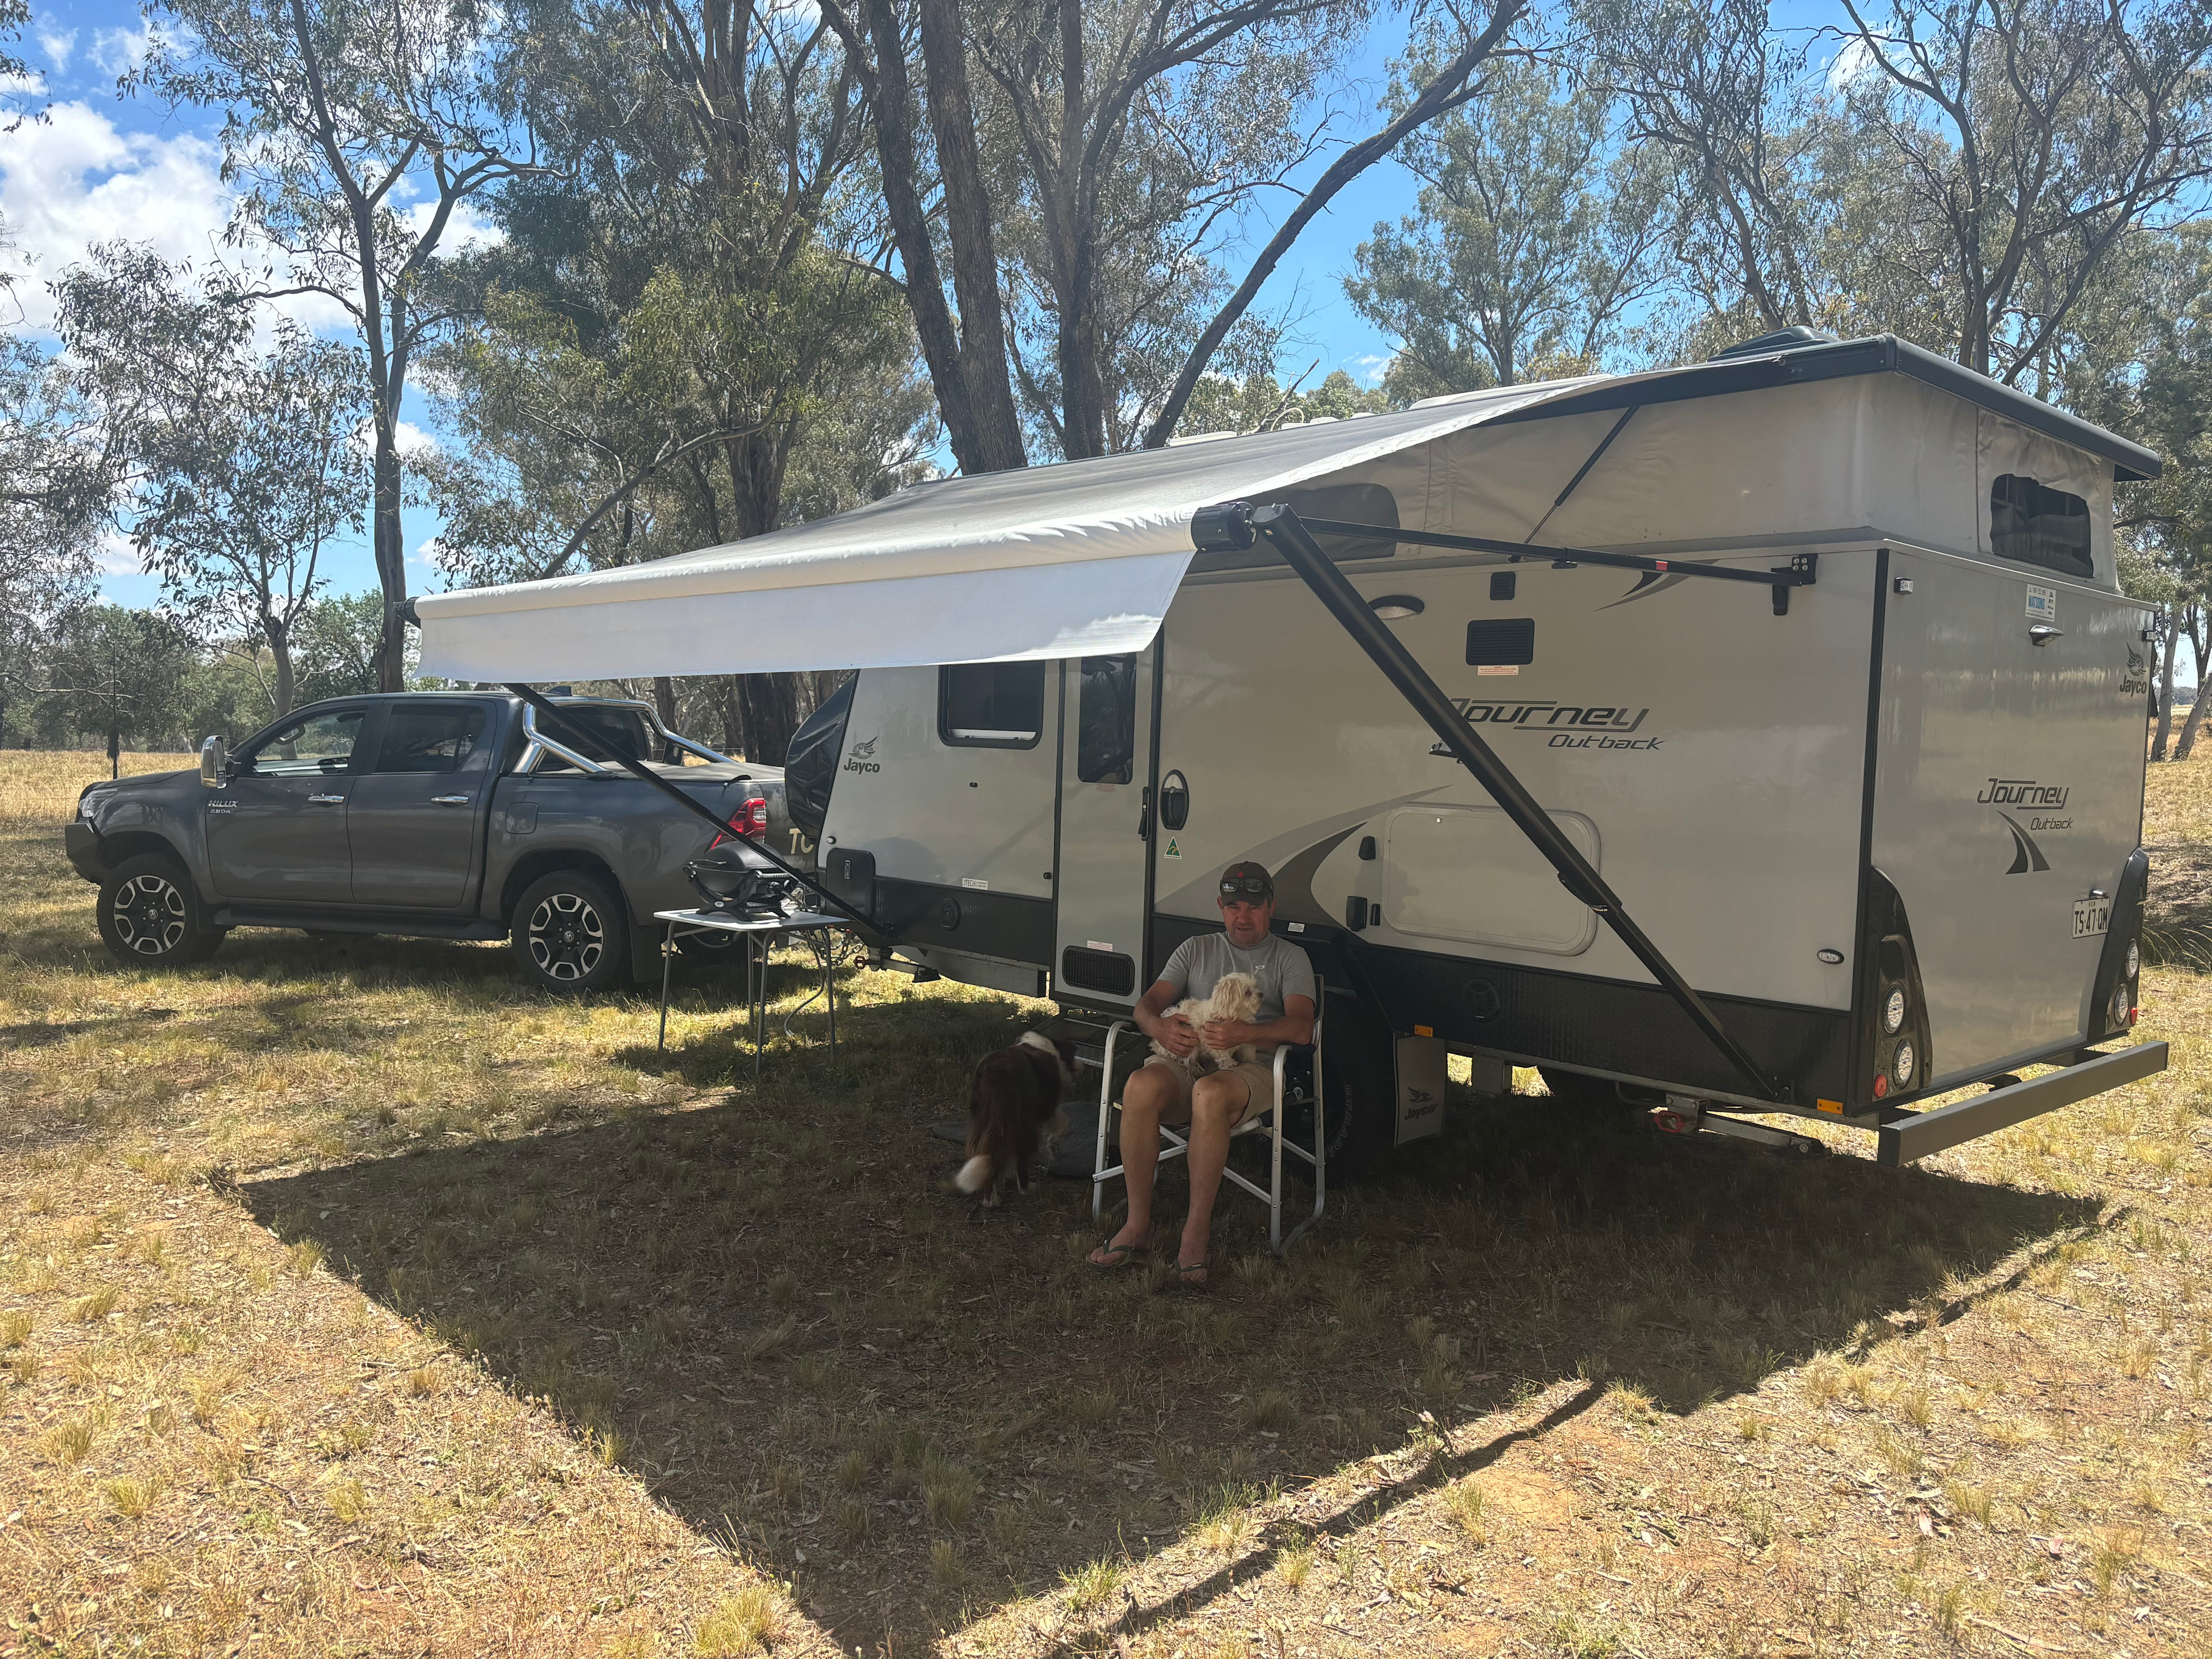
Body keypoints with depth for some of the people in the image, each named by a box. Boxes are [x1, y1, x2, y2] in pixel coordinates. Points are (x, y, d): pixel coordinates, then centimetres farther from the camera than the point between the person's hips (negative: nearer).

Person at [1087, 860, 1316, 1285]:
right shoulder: (1196, 950, 24)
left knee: (1210, 1093, -39)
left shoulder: (1289, 958, 15)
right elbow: (1147, 1003, 13)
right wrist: (1160, 1028, -13)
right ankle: (1137, 1223, -24)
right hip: (1186, 1059, 3)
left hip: (1252, 1067, -2)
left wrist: (1246, 1033, -22)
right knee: (1141, 1087, -33)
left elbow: (1301, 1027, -2)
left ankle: (1197, 1230, -30)